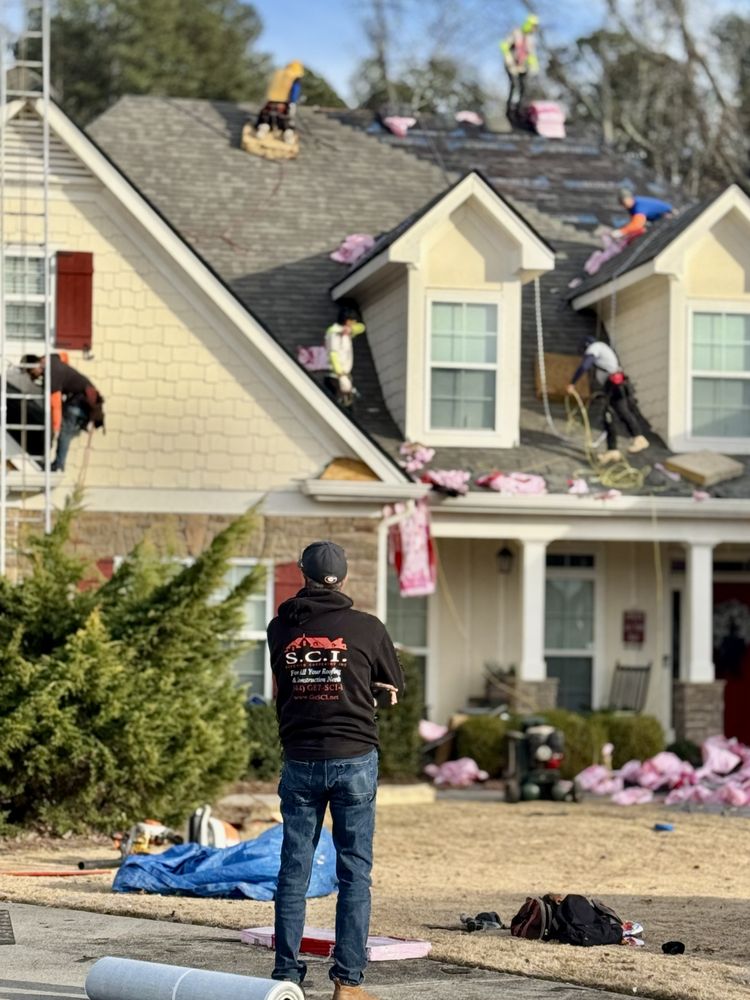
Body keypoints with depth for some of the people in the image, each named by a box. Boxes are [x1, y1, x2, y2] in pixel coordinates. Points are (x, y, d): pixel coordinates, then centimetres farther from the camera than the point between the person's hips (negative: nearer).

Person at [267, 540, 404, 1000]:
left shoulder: (281, 629, 2)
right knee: (354, 872, 2)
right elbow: (394, 685, 10)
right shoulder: (367, 628, -4)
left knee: (294, 871, 8)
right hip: (355, 759, -2)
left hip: (300, 760, 2)